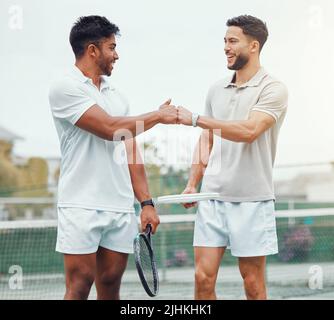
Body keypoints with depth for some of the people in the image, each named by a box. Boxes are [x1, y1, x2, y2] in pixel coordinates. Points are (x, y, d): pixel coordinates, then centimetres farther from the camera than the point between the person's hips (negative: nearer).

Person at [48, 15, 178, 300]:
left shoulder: (116, 95, 17)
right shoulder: (66, 88, -5)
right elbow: (110, 129, -15)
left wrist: (146, 202, 9)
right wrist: (158, 116, -3)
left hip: (122, 209, 6)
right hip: (82, 207, -6)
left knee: (111, 285, 5)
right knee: (80, 285, -7)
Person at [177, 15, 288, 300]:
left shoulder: (273, 89, -7)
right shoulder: (216, 90, 13)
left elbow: (249, 131, -22)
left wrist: (195, 119, -22)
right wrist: (192, 185, 6)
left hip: (252, 201, -5)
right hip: (212, 198, 5)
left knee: (253, 284, 3)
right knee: (203, 279, -1)